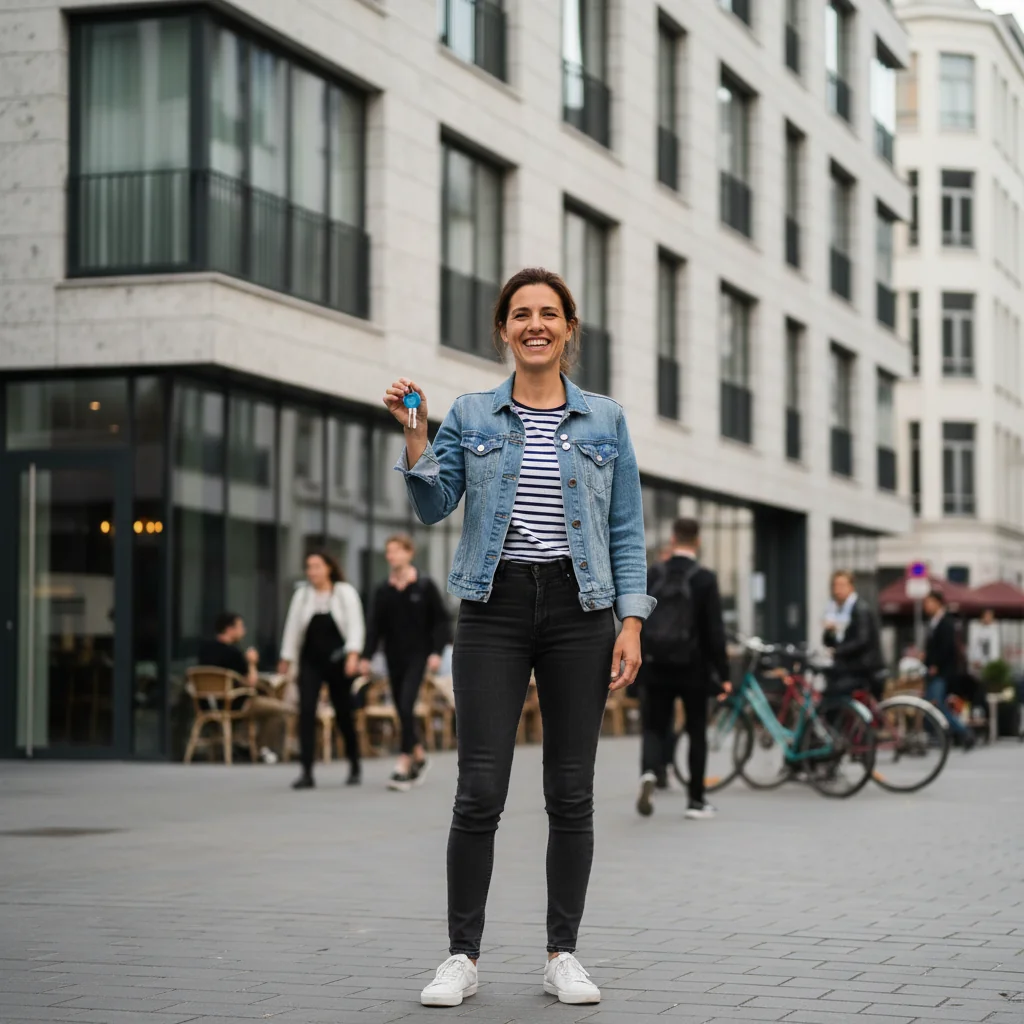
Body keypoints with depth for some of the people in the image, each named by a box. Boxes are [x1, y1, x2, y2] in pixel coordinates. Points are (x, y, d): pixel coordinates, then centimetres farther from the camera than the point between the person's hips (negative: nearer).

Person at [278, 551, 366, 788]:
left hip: (338, 662, -2)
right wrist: (286, 658, 10)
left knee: (343, 714, 7)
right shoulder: (302, 594, 6)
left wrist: (353, 655, -20)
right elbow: (293, 627, 10)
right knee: (306, 712, -11)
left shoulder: (345, 593, -1)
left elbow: (355, 625, -8)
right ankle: (306, 772, -13)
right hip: (310, 662, 2)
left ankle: (354, 767, 26)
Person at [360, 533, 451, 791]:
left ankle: (405, 763, -15)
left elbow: (440, 620, -1)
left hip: (417, 655, -4)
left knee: (406, 705, -16)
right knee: (402, 711, 8)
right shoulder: (383, 591, 6)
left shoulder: (424, 586, -3)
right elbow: (375, 626, 5)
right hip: (394, 656, 4)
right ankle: (419, 755, 26)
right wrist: (366, 656, -5)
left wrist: (436, 652, -11)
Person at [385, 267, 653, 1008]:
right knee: (480, 792, -5)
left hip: (579, 610, 1)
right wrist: (415, 434, -12)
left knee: (572, 792, 3)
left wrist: (632, 624, -2)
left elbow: (628, 530, 6)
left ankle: (563, 955, 13)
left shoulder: (606, 421, 8)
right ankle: (463, 957, 4)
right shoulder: (471, 416, 9)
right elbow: (434, 506, 1)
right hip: (494, 608, 0)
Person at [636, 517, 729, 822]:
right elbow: (715, 630, -9)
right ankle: (696, 801, 13)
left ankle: (649, 774, -21)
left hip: (656, 668, 2)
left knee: (655, 728, 8)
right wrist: (723, 673, -3)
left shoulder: (651, 575, -1)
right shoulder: (705, 579, -9)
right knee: (697, 732, 10)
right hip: (693, 668, -2)